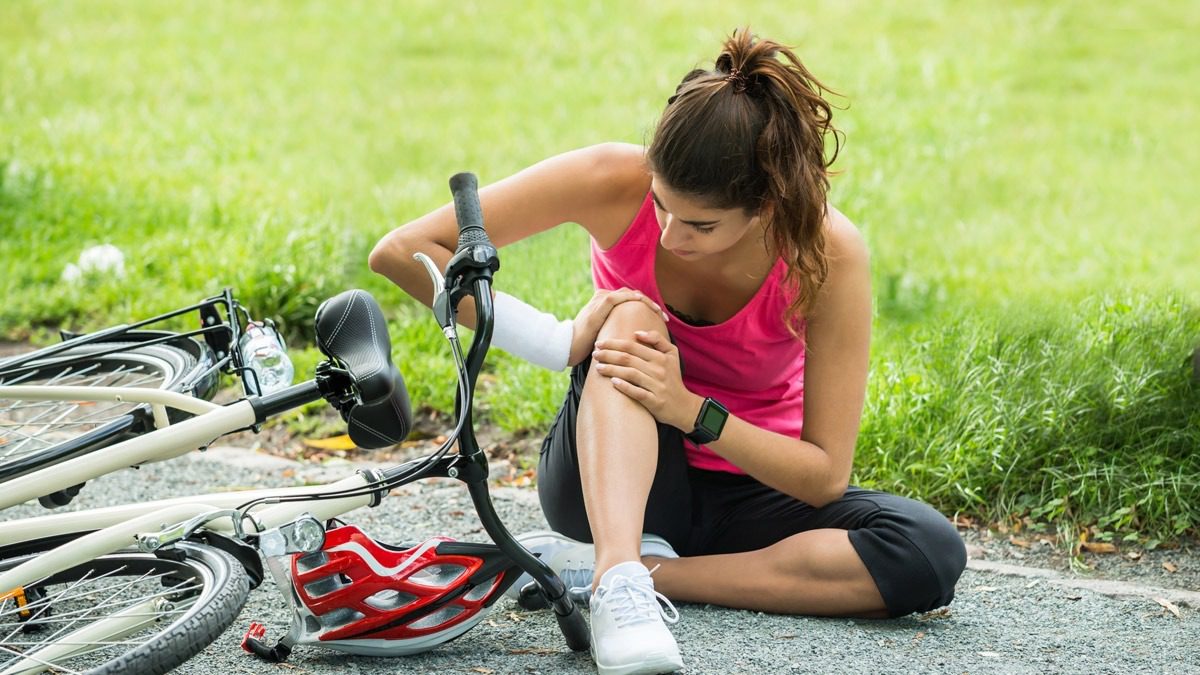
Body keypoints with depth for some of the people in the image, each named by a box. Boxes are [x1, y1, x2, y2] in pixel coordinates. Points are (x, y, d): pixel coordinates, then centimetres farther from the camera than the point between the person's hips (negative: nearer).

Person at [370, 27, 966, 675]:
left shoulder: (828, 253, -23)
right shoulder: (616, 182, -22)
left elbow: (825, 475, -19)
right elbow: (400, 250, -22)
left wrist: (691, 409, -33)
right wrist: (558, 340, -30)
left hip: (754, 487, 1)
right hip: (614, 476, -1)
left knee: (931, 554, -28)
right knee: (631, 319, -32)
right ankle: (620, 581, -48)